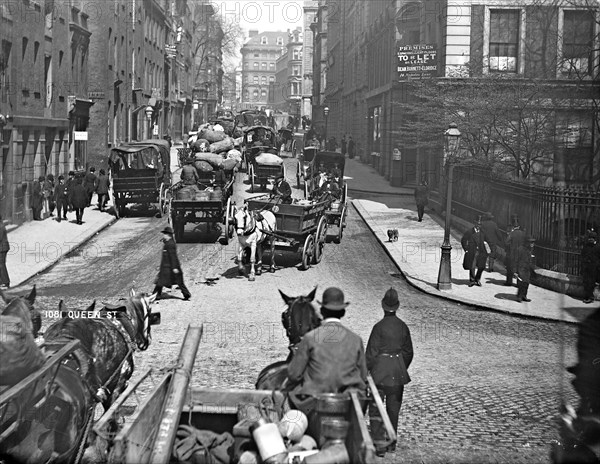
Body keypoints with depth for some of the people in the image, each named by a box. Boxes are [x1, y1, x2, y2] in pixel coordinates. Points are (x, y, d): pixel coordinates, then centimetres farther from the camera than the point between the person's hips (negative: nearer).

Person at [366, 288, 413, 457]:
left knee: (375, 409, 4)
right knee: (393, 408, 16)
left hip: (380, 372, -5)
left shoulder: (379, 327, -15)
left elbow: (371, 353, -12)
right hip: (398, 372, 5)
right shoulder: (403, 326, 0)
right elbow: (408, 352, 8)